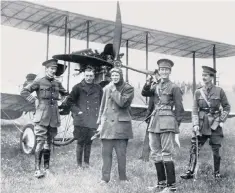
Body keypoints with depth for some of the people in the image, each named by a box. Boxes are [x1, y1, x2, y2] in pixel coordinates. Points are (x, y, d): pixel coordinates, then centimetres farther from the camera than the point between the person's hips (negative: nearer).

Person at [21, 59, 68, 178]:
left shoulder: (57, 84, 12)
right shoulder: (39, 82, -2)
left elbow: (65, 94, 28)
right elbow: (24, 92, 1)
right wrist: (32, 100, -6)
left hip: (54, 117, 5)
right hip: (42, 117, -5)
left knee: (49, 143, 10)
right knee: (40, 142, -9)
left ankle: (47, 168, 17)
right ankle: (37, 170, -8)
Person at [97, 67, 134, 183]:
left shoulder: (128, 89, 0)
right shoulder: (107, 88, 13)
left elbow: (122, 102, -17)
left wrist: (114, 89, -10)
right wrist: (100, 122, 14)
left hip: (121, 125, -3)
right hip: (107, 124, 4)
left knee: (121, 153, -1)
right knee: (106, 153, 3)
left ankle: (123, 178, 11)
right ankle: (105, 178, 10)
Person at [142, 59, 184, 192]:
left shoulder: (174, 87, -1)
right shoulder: (156, 87, 16)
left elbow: (179, 108, -2)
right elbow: (145, 93, 0)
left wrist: (177, 124, -6)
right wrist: (148, 83, -16)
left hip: (167, 123, -7)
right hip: (155, 122, 7)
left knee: (166, 154, -8)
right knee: (156, 154, 10)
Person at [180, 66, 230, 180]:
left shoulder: (219, 91, -1)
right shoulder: (198, 92, 4)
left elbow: (227, 107, 7)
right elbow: (194, 110, 3)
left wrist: (222, 121, -3)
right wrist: (195, 124, -7)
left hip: (215, 124, -1)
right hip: (201, 124, 2)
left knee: (216, 149, 4)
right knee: (194, 148, -3)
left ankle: (217, 172, 20)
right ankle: (190, 172, 4)